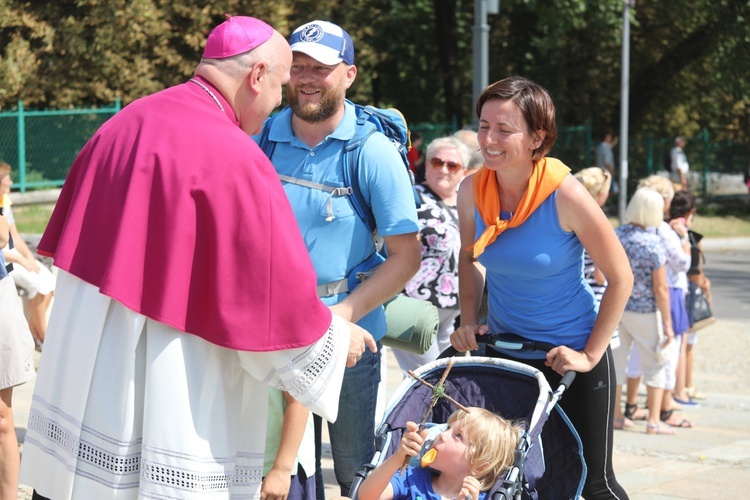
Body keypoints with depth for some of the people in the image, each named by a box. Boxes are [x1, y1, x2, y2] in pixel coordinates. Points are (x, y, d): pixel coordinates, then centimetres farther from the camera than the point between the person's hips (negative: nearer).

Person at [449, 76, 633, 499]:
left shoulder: (566, 195, -22)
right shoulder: (472, 191, -8)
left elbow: (620, 278, -14)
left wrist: (591, 355, -15)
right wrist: (469, 322, 0)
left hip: (572, 356, -4)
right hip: (503, 351, 5)